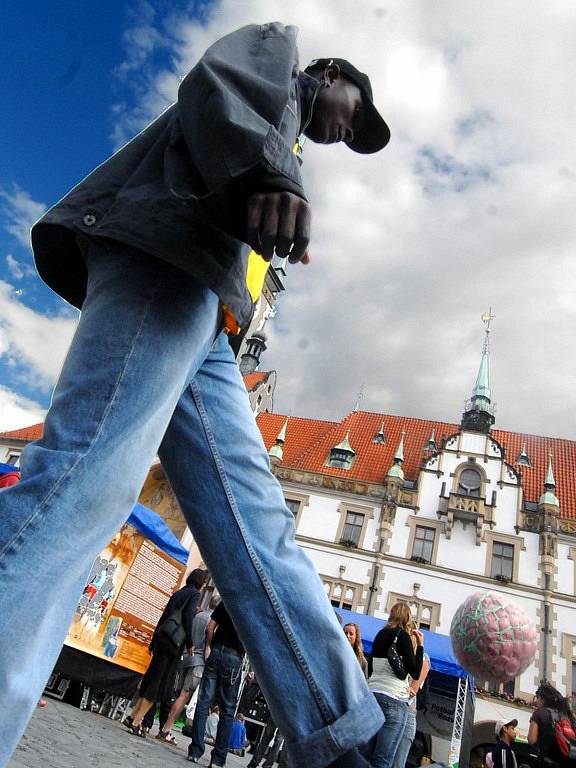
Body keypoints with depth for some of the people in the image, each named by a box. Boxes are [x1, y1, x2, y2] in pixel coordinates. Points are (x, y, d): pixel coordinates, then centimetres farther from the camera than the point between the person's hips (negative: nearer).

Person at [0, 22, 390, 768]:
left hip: (202, 324, 8)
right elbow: (219, 82, 0)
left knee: (254, 515, -5)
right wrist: (265, 172, -19)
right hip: (163, 254, -8)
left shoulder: (283, 140, 46)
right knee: (92, 474, -24)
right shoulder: (276, 41, 26)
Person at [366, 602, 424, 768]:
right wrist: (420, 645, 2)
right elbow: (415, 673, -5)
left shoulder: (380, 635, 15)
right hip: (393, 699, -7)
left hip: (372, 694, 7)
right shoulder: (403, 635, -4)